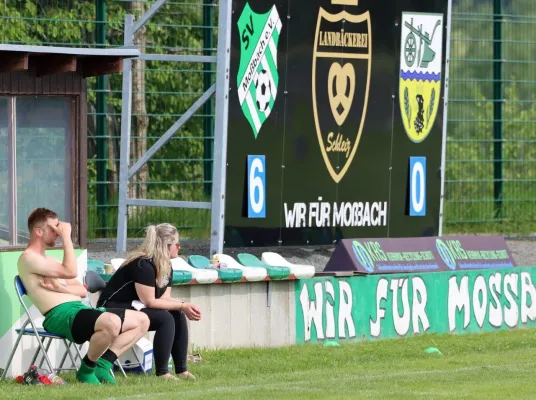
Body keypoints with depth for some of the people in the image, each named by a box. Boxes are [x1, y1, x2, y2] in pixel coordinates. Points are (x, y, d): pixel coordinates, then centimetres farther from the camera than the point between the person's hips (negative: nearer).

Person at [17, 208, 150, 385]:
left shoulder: (49, 260, 26)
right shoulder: (28, 258, -4)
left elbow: (83, 291, 19)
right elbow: (71, 272, -15)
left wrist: (62, 288, -3)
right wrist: (66, 236, -9)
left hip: (80, 310, 10)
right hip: (62, 315, -10)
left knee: (142, 320, 4)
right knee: (111, 323, -37)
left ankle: (102, 365, -3)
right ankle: (87, 370, -14)